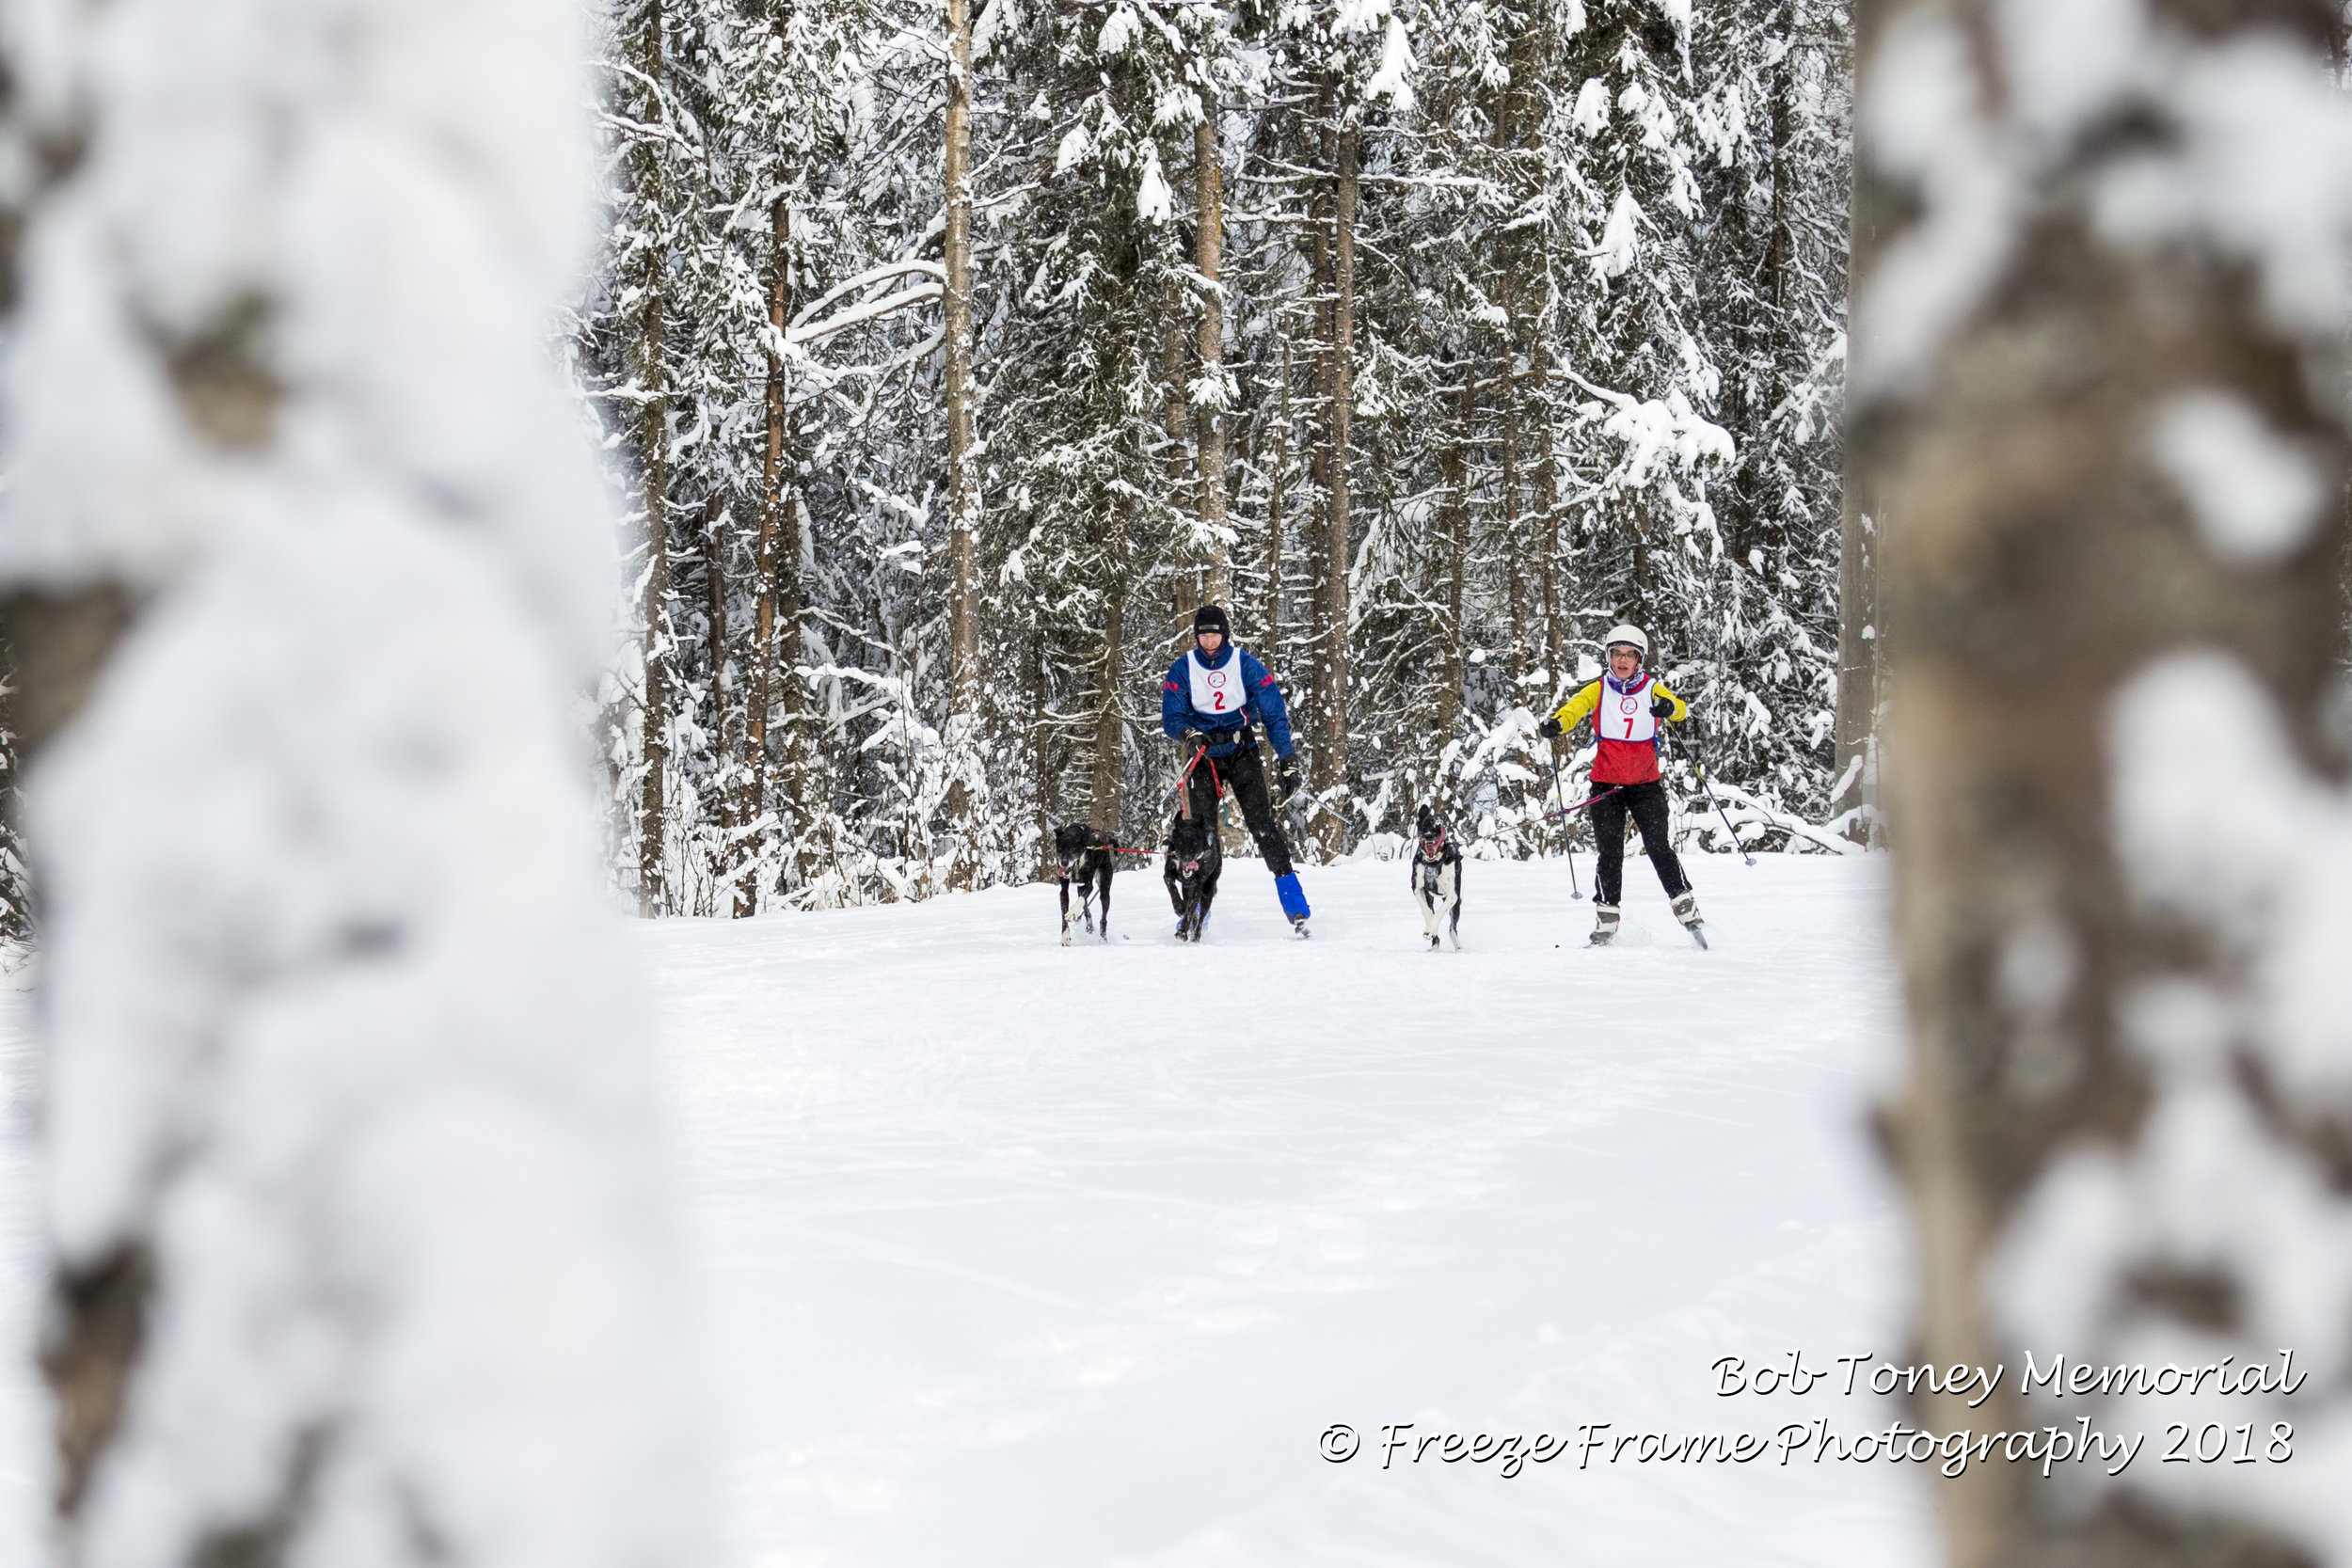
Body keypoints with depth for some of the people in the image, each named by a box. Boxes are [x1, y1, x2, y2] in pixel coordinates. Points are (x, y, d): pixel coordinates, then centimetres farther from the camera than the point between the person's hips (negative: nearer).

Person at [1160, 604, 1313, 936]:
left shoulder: (1245, 665, -6)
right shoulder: (1182, 669, -2)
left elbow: (1274, 714, -6)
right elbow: (1170, 717, -5)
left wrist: (1287, 762, -12)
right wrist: (1189, 734, -28)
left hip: (1242, 751, -1)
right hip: (1202, 756, 1)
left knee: (1262, 820, -14)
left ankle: (1296, 908, -16)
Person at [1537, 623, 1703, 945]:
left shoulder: (1652, 689, 2)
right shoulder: (1598, 691, 3)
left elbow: (1681, 709, -14)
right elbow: (1574, 708, -12)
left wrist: (1670, 708, -39)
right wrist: (1554, 724, -35)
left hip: (1646, 784, -1)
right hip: (1606, 785, 1)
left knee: (1658, 847, -8)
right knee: (1610, 853, -2)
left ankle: (1687, 910, 2)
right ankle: (1606, 921, 5)